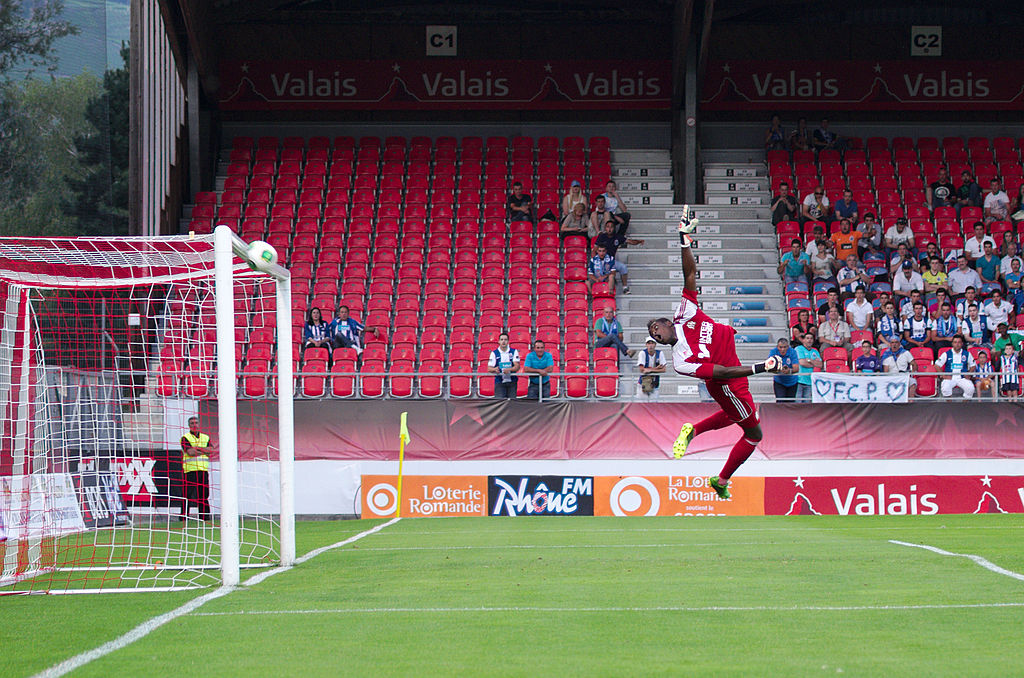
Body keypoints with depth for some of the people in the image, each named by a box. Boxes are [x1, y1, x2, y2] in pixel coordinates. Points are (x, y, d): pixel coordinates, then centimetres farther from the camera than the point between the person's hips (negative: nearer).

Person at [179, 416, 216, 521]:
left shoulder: (206, 438, 18)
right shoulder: (185, 438, 4)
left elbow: (210, 450, 1)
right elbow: (190, 452, -11)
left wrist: (197, 448, -10)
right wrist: (205, 450, -4)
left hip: (204, 470, 4)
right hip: (190, 470, -4)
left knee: (204, 495, 3)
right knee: (187, 495, -7)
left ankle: (204, 517, 7)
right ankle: (183, 517, -6)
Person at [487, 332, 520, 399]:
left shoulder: (514, 352, 4)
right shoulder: (494, 353, 3)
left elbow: (517, 366, -5)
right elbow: (489, 368, -2)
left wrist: (509, 370, -26)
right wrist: (495, 369, -26)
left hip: (511, 382, 1)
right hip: (499, 382, -1)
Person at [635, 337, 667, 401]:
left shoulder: (660, 353, -4)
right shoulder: (642, 353, -10)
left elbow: (663, 370, -9)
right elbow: (641, 369, -18)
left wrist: (650, 370, -21)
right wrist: (656, 368, -13)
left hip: (655, 383, 2)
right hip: (643, 383, -2)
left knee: (654, 402, -1)